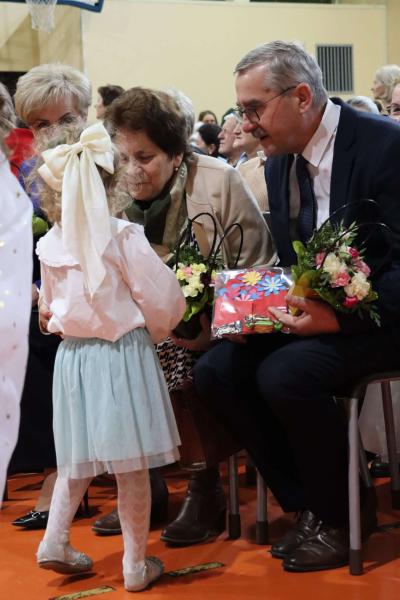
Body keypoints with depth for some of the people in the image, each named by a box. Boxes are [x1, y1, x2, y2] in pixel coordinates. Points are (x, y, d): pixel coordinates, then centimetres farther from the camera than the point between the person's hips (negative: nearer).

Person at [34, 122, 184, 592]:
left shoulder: (49, 246, -1)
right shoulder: (124, 237, -14)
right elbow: (163, 299, -10)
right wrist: (155, 332, 9)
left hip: (73, 355, 4)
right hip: (124, 355, -4)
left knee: (77, 458, 21)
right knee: (132, 467, 5)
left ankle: (55, 541, 21)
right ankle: (136, 564, 14)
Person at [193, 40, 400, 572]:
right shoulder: (280, 161, 7)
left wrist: (341, 317, -31)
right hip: (313, 311, 8)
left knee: (284, 374, -30)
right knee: (214, 371, -11)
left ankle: (343, 514, -6)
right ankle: (309, 506, 2)